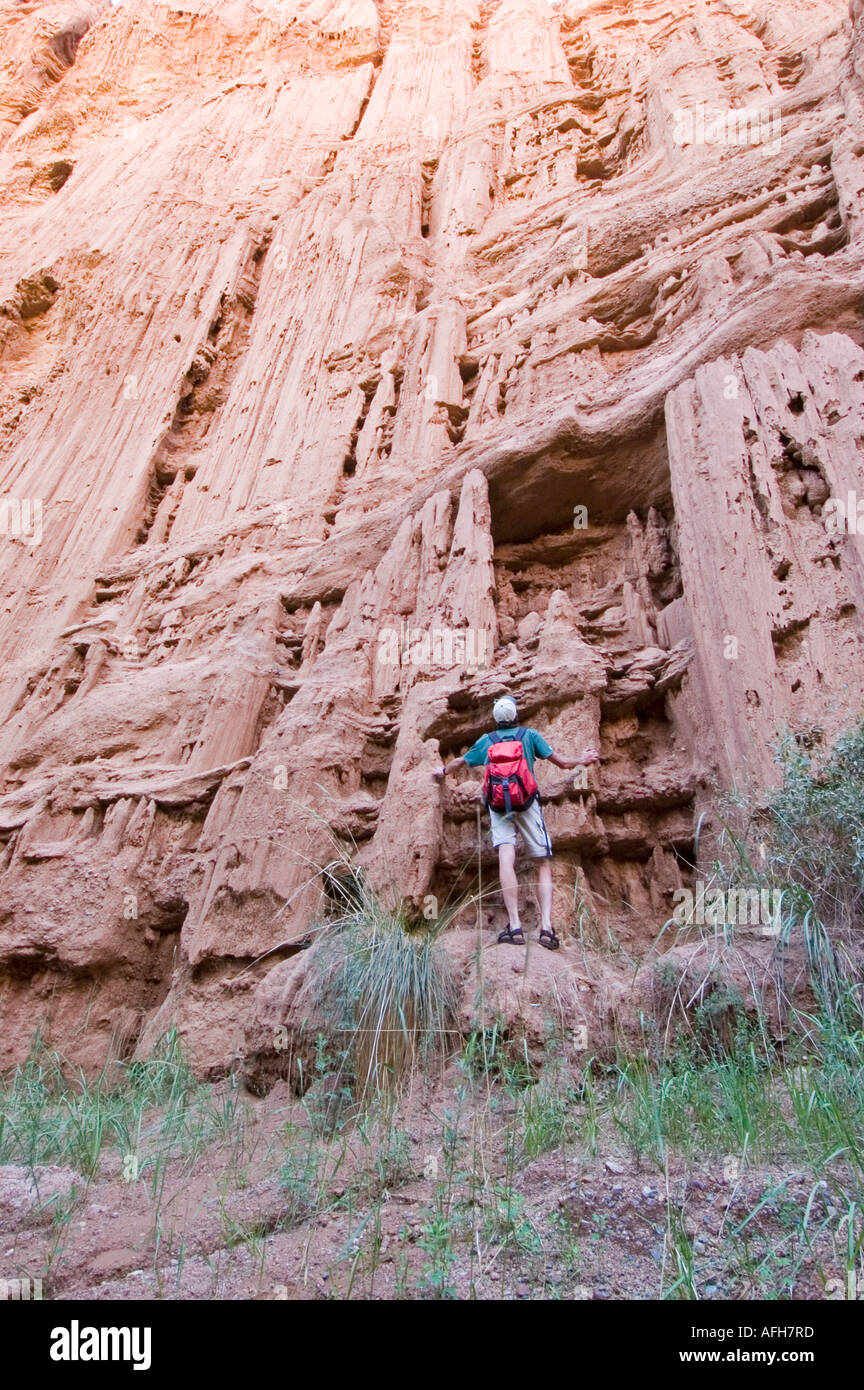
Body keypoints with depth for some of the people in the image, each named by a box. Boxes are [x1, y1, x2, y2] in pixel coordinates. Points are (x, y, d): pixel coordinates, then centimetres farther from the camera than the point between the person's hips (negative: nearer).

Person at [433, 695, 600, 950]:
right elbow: (561, 762, 10)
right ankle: (546, 926, -12)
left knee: (506, 859, -12)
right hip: (527, 803, -1)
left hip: (498, 805, 1)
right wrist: (581, 761, 30)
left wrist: (443, 771, 51)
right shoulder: (529, 735, 9)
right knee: (543, 864, 2)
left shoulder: (486, 740, 16)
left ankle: (515, 926, -24)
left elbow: (460, 761, 31)